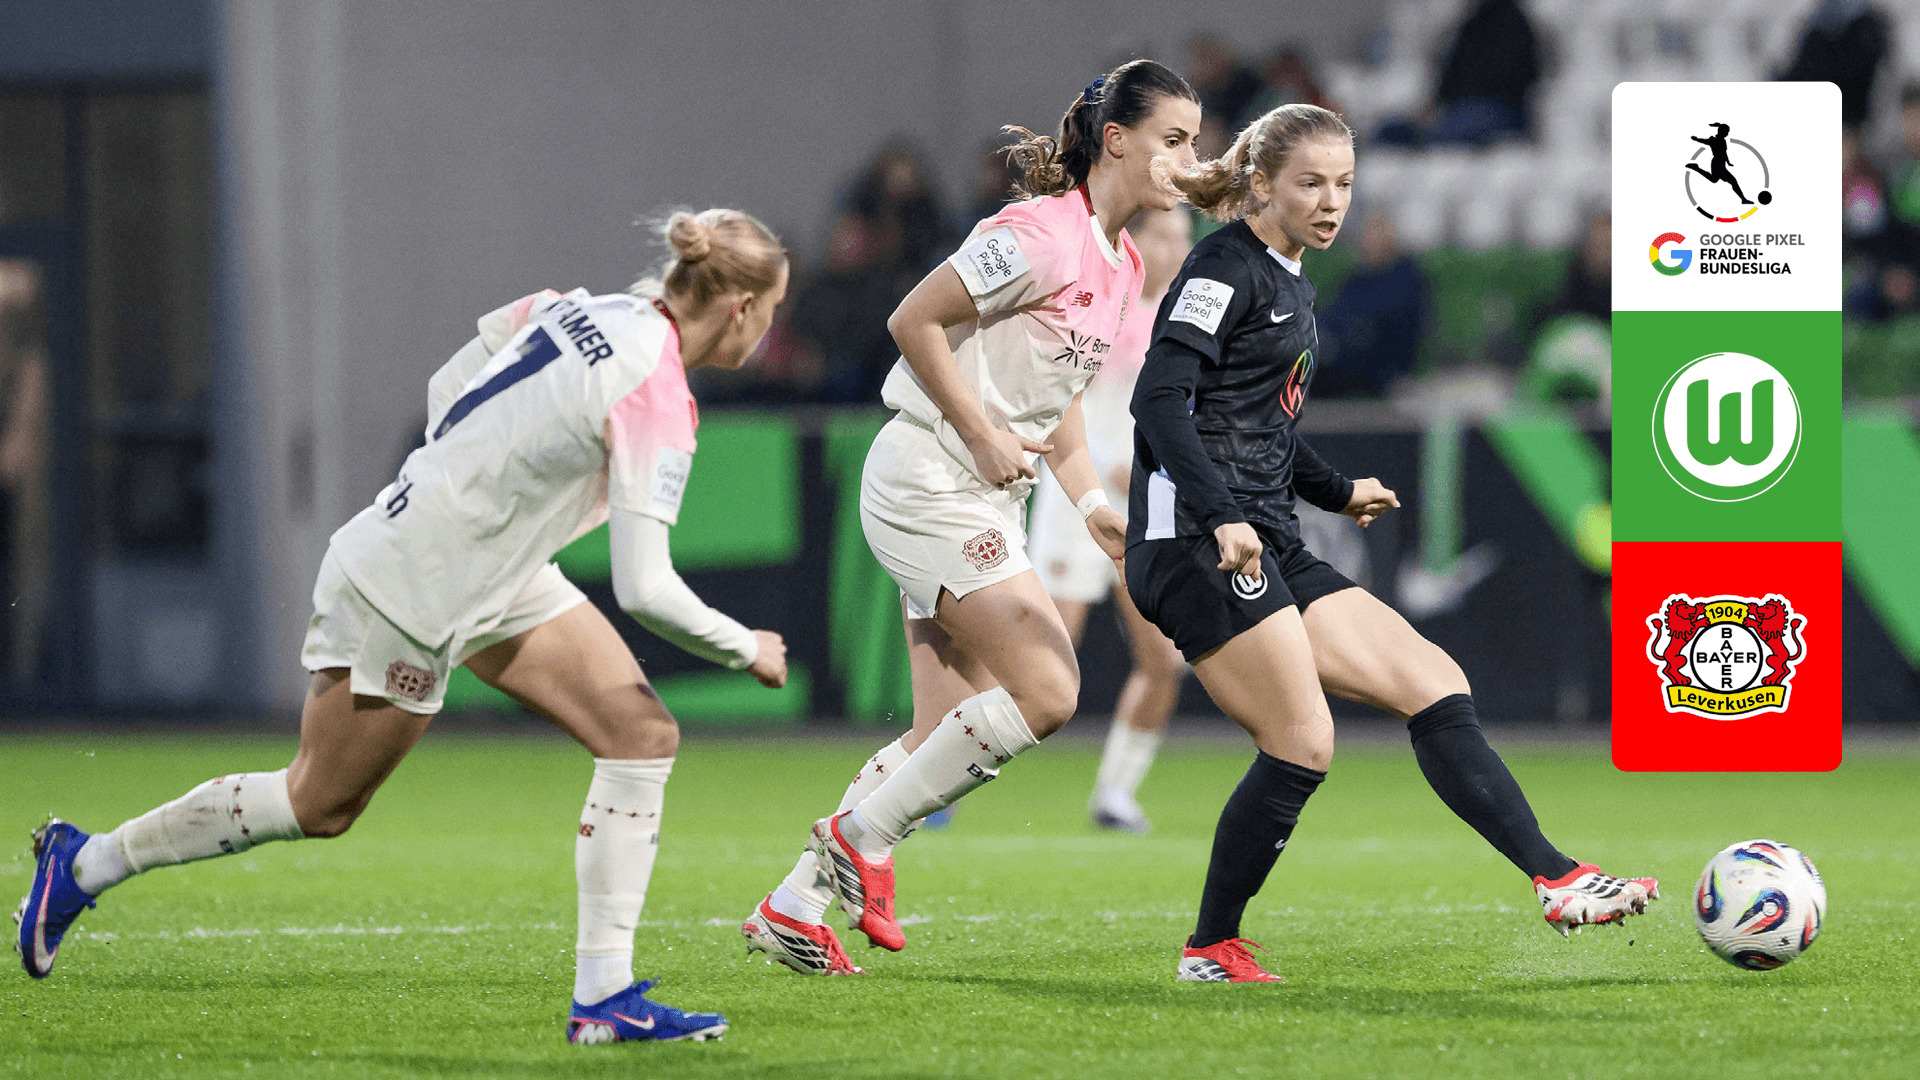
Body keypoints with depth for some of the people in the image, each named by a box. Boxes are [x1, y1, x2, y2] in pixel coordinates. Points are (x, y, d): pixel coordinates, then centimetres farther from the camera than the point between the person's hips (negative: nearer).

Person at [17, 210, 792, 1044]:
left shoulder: (579, 310, -2)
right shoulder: (657, 403, -26)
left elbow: (446, 393, 9)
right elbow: (644, 590, -27)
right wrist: (746, 650, -12)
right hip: (404, 595, -9)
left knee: (642, 735, -2)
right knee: (318, 806, 9)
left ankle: (604, 995, -1)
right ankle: (82, 865, 27)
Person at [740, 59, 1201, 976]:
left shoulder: (1123, 267, 13)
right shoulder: (1043, 236, -17)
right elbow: (913, 320, -17)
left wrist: (1090, 502, 14)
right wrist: (984, 440, -17)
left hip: (983, 503, 10)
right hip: (927, 481, -10)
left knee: (948, 737, 6)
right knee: (1045, 692, -17)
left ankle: (794, 909, 12)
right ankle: (861, 838, -3)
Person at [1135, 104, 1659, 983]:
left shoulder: (1290, 286, 22)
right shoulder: (1226, 269, -7)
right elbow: (1161, 399, -18)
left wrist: (1337, 494, 35)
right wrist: (1222, 517, -28)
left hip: (1265, 548, 10)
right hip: (1196, 543, -10)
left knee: (1434, 686, -1)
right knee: (1302, 745, -15)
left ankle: (1558, 880, -6)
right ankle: (1211, 950, -2)